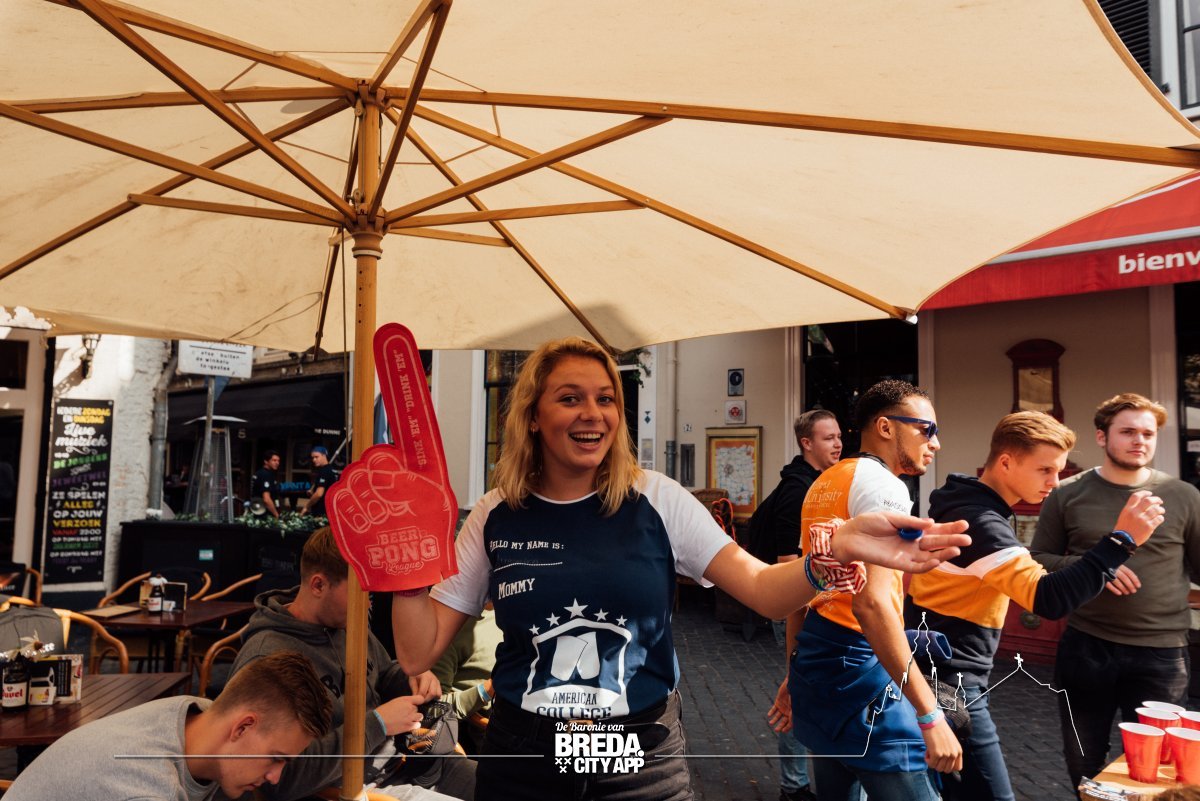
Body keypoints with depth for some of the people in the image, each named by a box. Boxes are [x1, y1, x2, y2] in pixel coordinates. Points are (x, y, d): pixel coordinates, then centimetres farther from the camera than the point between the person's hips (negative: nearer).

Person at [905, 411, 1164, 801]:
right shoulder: (980, 522, -23)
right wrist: (1121, 540, -30)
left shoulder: (965, 504, 8)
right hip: (950, 683, -10)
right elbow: (1050, 600, -32)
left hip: (936, 673, 10)